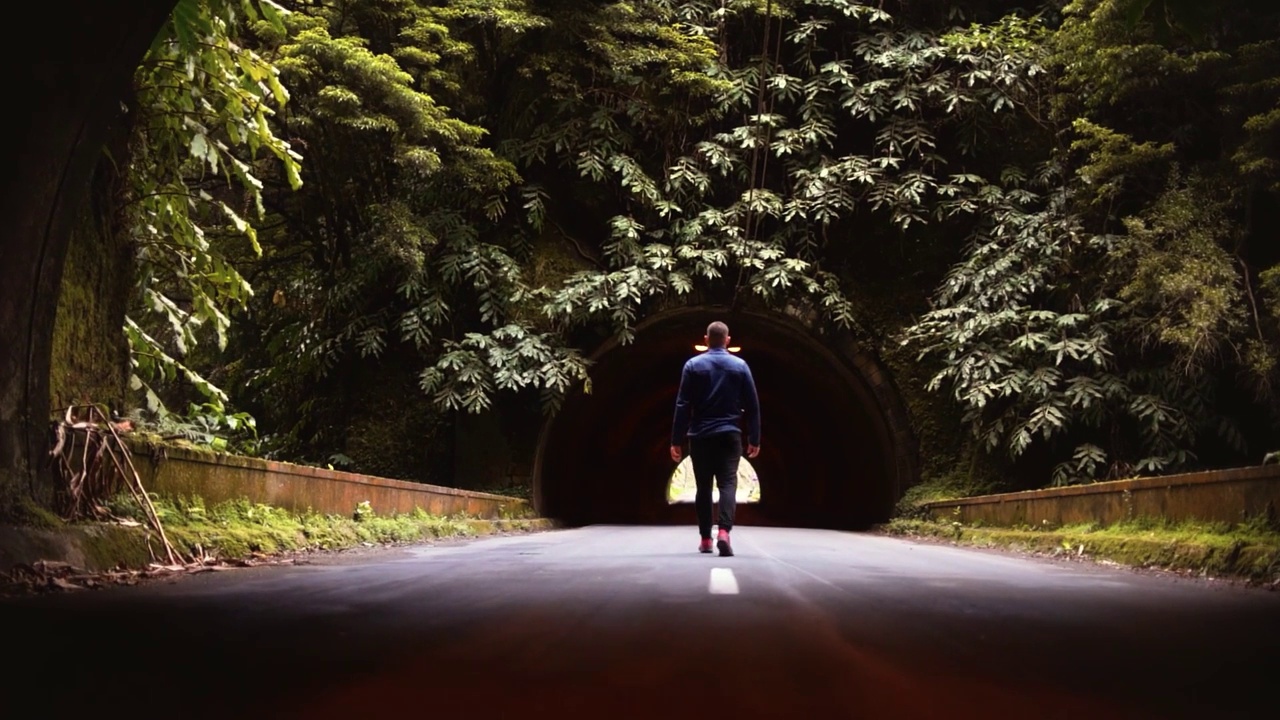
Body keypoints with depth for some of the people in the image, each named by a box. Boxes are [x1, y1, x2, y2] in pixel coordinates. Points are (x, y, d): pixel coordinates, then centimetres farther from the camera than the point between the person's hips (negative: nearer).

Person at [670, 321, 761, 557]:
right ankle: (724, 531, -23)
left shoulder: (693, 365, -1)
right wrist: (754, 438, 8)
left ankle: (705, 539, 14)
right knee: (728, 483, -3)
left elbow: (683, 405, -4)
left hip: (701, 436, 0)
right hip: (730, 435, 0)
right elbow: (752, 405, 3)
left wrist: (677, 440, -2)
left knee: (703, 487, 10)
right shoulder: (740, 366, 3)